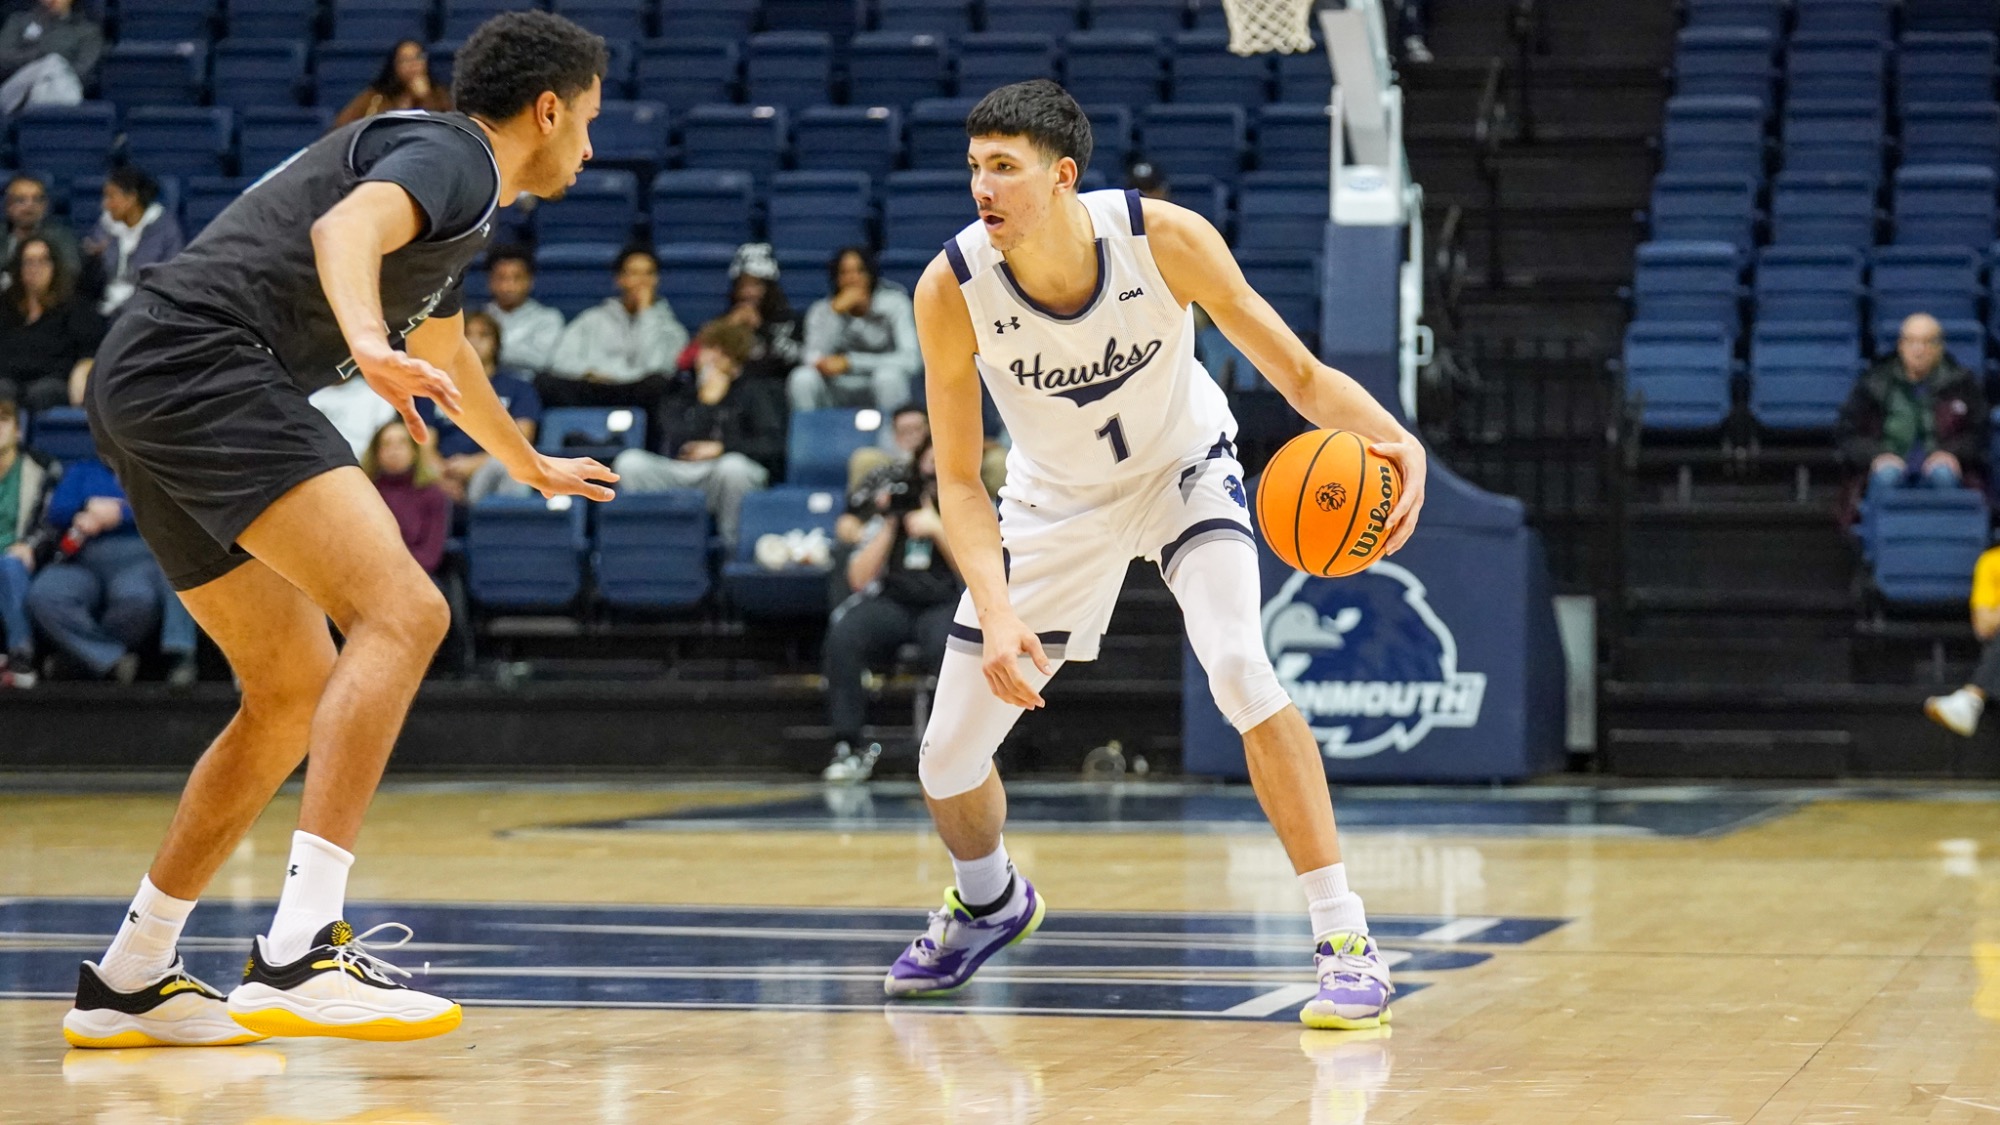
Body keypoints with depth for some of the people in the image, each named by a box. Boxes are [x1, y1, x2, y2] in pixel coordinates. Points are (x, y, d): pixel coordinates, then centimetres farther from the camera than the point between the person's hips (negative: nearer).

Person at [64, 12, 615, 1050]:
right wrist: (369, 341, -45)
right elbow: (345, 227, -25)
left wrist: (535, 468, 66)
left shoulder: (449, 187, 29)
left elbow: (445, 357, 49)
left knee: (297, 692, 15)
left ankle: (126, 982, 22)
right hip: (199, 363, -11)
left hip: (143, 386, 11)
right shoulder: (455, 156, -2)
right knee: (401, 613, -21)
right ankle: (299, 955, -31)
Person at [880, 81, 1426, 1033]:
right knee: (946, 763, 5)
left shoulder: (1165, 240, -30)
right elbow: (959, 481, -19)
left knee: (1240, 669, -30)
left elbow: (1298, 373, -23)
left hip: (1183, 468, -2)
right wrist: (995, 609, -35)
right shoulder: (951, 289, -27)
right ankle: (989, 903, 41)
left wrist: (1393, 438, -43)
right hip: (1054, 500, 2)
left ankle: (1343, 936, -21)